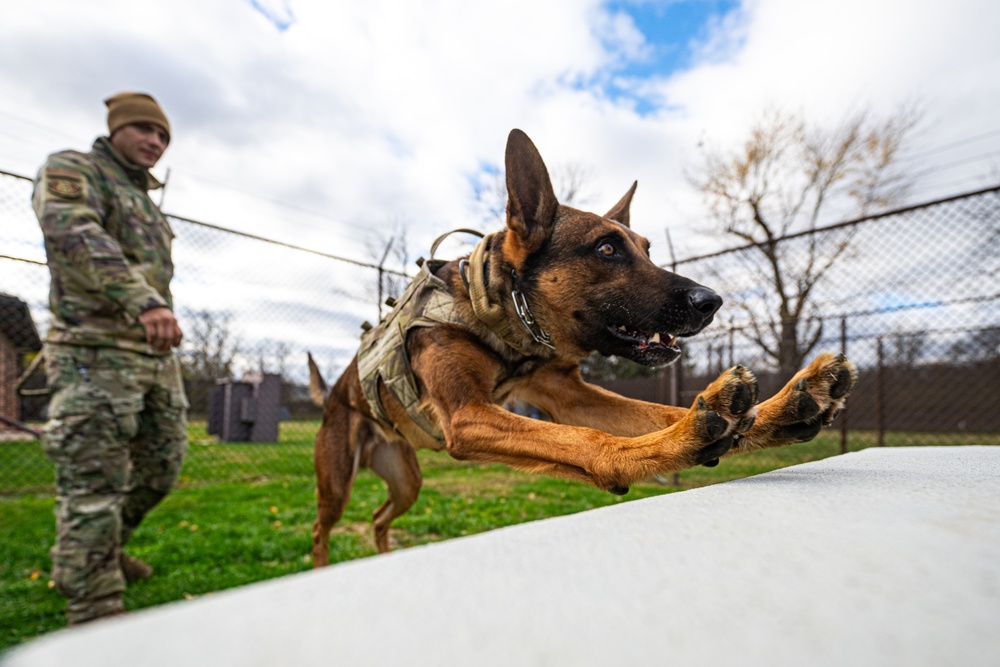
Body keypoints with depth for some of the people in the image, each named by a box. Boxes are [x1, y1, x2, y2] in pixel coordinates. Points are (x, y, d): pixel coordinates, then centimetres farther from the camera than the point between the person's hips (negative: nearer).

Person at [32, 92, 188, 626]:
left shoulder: (146, 204, 24)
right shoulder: (71, 169, 0)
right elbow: (74, 233, -22)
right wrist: (143, 300, -35)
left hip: (154, 356, 8)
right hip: (96, 351, -8)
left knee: (161, 465, 13)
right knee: (95, 483, -7)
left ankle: (101, 554, 33)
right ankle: (94, 611, 2)